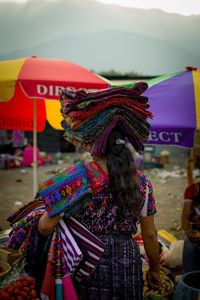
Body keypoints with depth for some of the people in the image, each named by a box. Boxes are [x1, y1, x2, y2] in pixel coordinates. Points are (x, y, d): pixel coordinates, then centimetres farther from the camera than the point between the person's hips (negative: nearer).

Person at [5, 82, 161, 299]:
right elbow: (150, 235, 4)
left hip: (88, 270, -3)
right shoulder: (142, 182, -2)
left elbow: (45, 226, -13)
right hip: (129, 267, 4)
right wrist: (154, 269, 20)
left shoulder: (78, 177, -16)